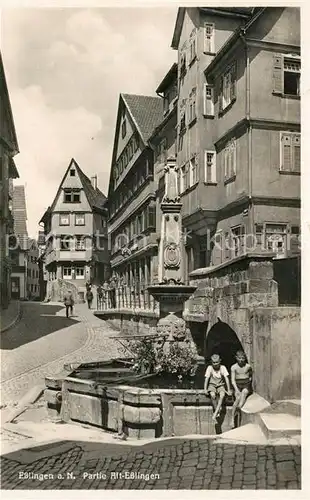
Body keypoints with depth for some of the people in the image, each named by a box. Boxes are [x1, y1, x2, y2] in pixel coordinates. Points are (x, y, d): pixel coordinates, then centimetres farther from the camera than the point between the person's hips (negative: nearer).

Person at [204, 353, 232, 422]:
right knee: (212, 395, -33)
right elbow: (206, 378, -9)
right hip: (212, 385, 0)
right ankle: (218, 411, -15)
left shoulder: (223, 367, -11)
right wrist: (205, 389, -16)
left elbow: (226, 379, -12)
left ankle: (215, 414, -31)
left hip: (220, 385, 0)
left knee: (222, 395, -31)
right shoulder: (209, 368, -11)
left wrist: (229, 390, -16)